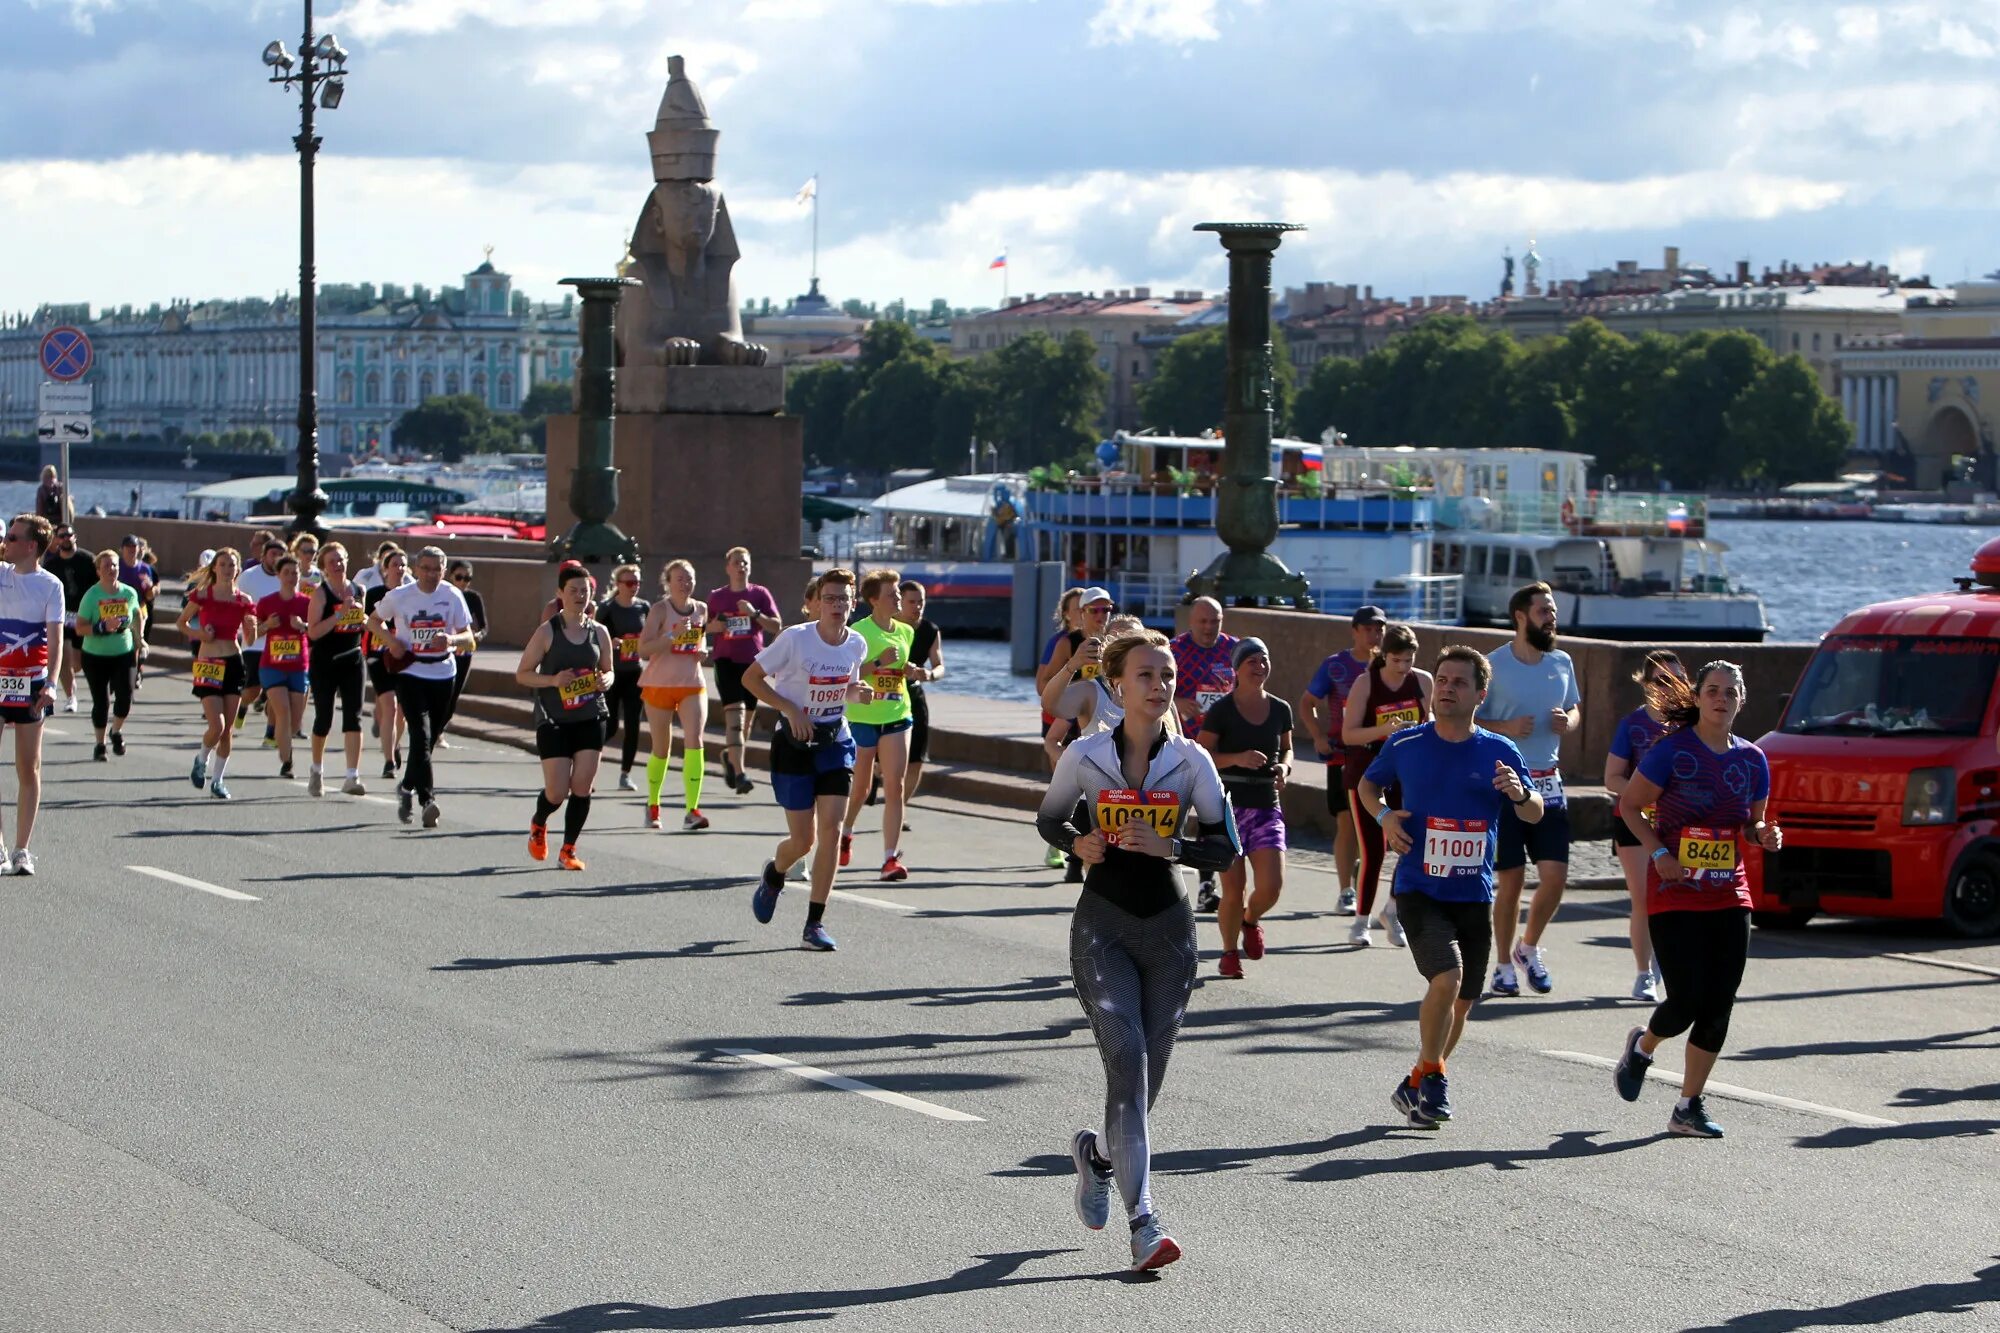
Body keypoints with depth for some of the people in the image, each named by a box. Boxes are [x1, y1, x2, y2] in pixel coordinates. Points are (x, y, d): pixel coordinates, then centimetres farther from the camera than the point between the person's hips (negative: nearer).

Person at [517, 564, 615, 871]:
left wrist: (605, 680, -6)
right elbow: (522, 673, -2)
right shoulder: (547, 632, -5)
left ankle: (568, 850, 9)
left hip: (590, 719, 3)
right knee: (557, 792, -4)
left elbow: (608, 670, 18)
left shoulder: (599, 632, 5)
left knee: (582, 786, -3)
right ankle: (538, 826, 30)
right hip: (553, 720, -3)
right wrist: (553, 680, -18)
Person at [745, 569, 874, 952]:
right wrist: (790, 709, -18)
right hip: (794, 744, -3)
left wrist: (858, 692, -6)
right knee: (803, 838, 0)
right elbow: (751, 678, -8)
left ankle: (815, 923, -4)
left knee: (830, 829, -11)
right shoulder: (795, 638, -15)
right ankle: (774, 874, 37)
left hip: (836, 743, 3)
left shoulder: (857, 644, -1)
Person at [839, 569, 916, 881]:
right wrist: (878, 662, -24)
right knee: (859, 788, 10)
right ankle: (845, 833, 41)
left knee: (895, 787, -7)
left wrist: (911, 670, 2)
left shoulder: (906, 632, 8)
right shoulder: (859, 631, -9)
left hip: (897, 718, 4)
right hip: (861, 718, -4)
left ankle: (891, 857, -7)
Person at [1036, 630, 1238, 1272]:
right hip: (1102, 926, -2)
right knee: (1127, 1059, -17)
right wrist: (1078, 843, -8)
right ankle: (1142, 1222, -20)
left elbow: (1227, 847, 1)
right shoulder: (1085, 756, -3)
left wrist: (1170, 846, -16)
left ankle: (1097, 1152, 42)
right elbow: (1049, 819, 13)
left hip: (1168, 929, 2)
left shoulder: (1190, 760, -1)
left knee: (1149, 1070, 7)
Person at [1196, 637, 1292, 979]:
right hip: (1228, 806, -3)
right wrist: (1237, 758, -22)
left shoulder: (1280, 710, 7)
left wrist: (1284, 766, -2)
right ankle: (1229, 954, 16)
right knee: (1233, 888, -5)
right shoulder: (1221, 710, -6)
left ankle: (1251, 920, 26)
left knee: (1272, 885, -9)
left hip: (1267, 807, 3)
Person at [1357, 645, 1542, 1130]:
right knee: (1447, 976, -24)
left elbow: (1533, 814, 8)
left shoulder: (1500, 752, 1)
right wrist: (1384, 816, -4)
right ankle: (1432, 1076, -6)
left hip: (1474, 895, 3)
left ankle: (1417, 1086, 31)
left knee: (1461, 1002, 9)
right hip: (1419, 889, -3)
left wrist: (1521, 793, -15)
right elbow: (1367, 785, 17)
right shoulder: (1406, 744, 0)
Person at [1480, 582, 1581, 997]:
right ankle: (1504, 965, 14)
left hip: (1549, 785, 4)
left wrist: (1568, 721, -3)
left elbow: (1576, 709, 20)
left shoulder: (1562, 663, 7)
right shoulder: (1493, 666, -8)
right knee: (1511, 880, -1)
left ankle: (1529, 949, 21)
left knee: (1555, 876, -2)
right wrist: (1507, 728, -21)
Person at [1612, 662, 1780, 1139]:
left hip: (1729, 896, 5)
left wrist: (1765, 836, -5)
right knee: (1686, 1000, -10)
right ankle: (1643, 1047, 24)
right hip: (1675, 894, -5)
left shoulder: (1752, 760, 7)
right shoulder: (1672, 751, -8)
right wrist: (1659, 853, -13)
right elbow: (1630, 805, -2)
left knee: (1719, 1006, 0)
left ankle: (1689, 1107, 11)